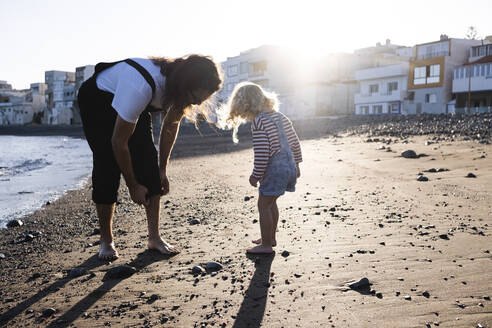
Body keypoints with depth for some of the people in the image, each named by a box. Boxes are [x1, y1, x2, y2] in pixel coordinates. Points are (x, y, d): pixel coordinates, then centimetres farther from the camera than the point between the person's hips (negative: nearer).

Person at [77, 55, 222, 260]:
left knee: (149, 164, -8)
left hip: (136, 105, 6)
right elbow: (119, 143, -33)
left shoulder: (181, 87, -22)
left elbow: (170, 126, -4)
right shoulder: (141, 88, -43)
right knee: (108, 167, -14)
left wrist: (163, 170, -4)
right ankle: (106, 241, 0)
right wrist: (133, 186, -23)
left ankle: (154, 237, -2)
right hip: (97, 99, -6)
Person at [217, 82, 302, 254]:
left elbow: (262, 153, -20)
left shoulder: (258, 122, -15)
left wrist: (256, 175, -11)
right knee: (271, 202, 22)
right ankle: (271, 237, 34)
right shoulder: (280, 116, 11)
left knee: (264, 205, 2)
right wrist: (296, 163, 25)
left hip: (274, 169, -9)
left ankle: (266, 245, 8)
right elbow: (294, 141, 16)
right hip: (289, 166, 9)